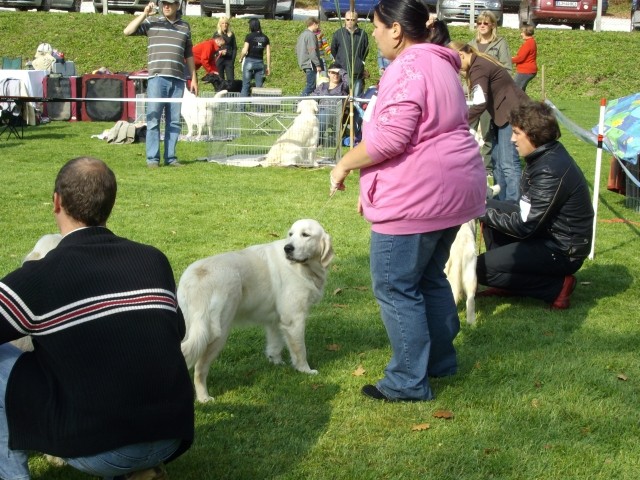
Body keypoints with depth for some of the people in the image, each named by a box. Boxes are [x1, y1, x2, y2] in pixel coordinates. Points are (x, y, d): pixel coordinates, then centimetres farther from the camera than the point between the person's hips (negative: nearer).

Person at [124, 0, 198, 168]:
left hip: (177, 80, 3)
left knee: (174, 121, 4)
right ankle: (152, 158, 0)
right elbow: (127, 31, -2)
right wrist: (144, 14, -7)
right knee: (153, 119, -3)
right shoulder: (152, 22, 6)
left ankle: (170, 157, 10)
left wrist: (193, 78, 16)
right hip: (157, 78, -3)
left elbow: (189, 54, 20)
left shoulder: (185, 26, 15)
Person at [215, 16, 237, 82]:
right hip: (219, 60, -1)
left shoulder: (231, 35, 8)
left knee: (231, 79, -5)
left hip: (229, 60, 1)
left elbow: (235, 48, 9)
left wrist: (233, 60, -1)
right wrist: (220, 52, -15)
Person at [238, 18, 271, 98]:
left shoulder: (249, 36, -8)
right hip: (260, 63, 3)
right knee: (259, 86, 6)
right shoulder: (265, 38, 4)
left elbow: (244, 51, -12)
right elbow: (268, 54, 3)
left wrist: (241, 59, 7)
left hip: (249, 62, -3)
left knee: (246, 85, 2)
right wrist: (268, 67, 8)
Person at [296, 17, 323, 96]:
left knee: (309, 85, 12)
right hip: (310, 64, -10)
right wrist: (318, 65, -17)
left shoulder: (302, 34, 17)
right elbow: (312, 52, -19)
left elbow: (297, 51, 21)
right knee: (311, 85, -8)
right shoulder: (311, 35, -13)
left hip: (303, 64, 10)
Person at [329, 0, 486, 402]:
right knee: (430, 278, 22)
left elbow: (390, 138, -26)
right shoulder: (439, 65, 15)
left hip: (416, 196, -10)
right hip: (453, 187, 11)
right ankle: (441, 360, 33)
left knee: (395, 288, -1)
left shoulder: (407, 68, -17)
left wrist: (345, 164, -11)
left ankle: (409, 382, 5)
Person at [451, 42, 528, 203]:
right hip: (503, 114, 11)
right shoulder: (480, 63, 13)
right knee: (496, 159, 13)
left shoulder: (478, 68, -18)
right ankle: (502, 201, 19)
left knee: (508, 163, -13)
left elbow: (480, 104, -24)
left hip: (513, 113, -11)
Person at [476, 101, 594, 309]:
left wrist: (485, 213, -11)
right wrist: (488, 207, -1)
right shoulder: (546, 156, 5)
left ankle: (556, 287, -7)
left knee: (481, 268, -14)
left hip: (562, 251, -10)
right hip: (548, 234, 10)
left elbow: (523, 226, -22)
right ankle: (509, 280, 13)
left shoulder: (550, 171, -25)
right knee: (490, 211, 11)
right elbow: (528, 210, 10)